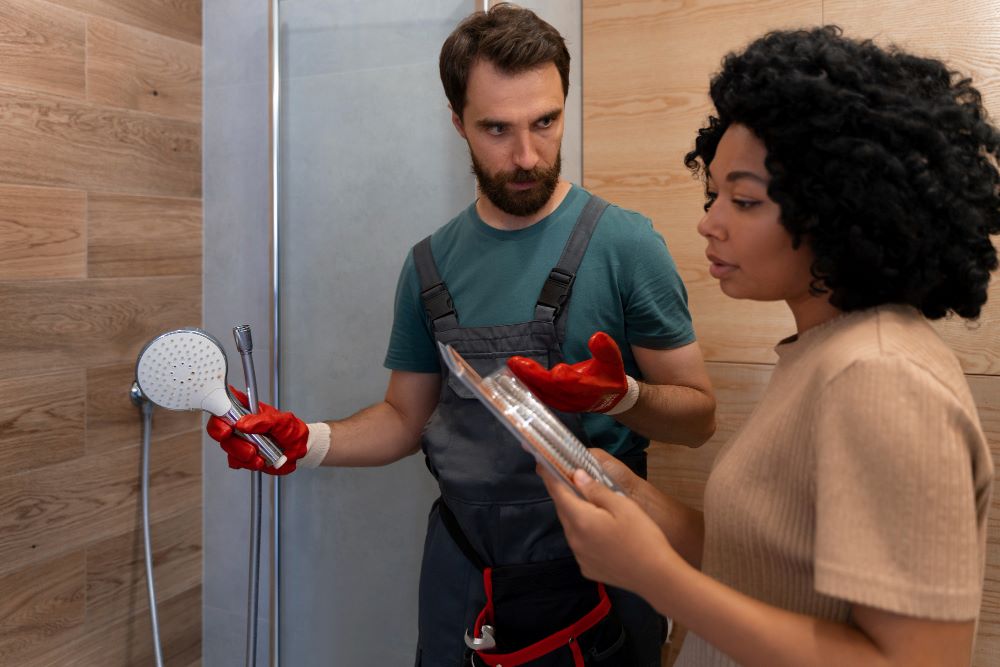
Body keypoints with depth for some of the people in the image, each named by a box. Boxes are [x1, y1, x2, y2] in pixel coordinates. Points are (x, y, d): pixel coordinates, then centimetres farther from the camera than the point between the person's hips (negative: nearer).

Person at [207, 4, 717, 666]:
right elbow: (406, 417, 9)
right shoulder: (432, 264, 1)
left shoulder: (626, 244, -12)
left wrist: (621, 395, -28)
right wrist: (308, 442, -8)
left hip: (593, 570, -3)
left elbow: (698, 416, -8)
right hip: (463, 563, 3)